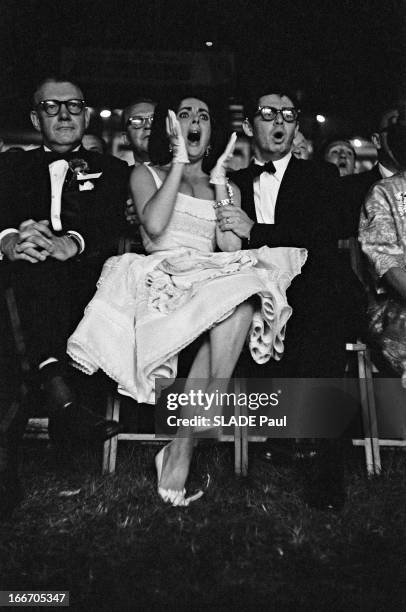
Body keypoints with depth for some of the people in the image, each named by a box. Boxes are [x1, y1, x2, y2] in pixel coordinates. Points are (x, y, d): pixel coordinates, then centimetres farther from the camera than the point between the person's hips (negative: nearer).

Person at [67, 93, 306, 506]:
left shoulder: (227, 188, 25)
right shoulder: (146, 174, 19)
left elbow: (231, 246, 4)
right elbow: (154, 225, -5)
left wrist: (219, 179, 4)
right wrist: (179, 163, 0)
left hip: (212, 280, 3)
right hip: (159, 279, -3)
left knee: (240, 296, -34)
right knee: (234, 298, -33)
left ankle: (184, 435, -29)